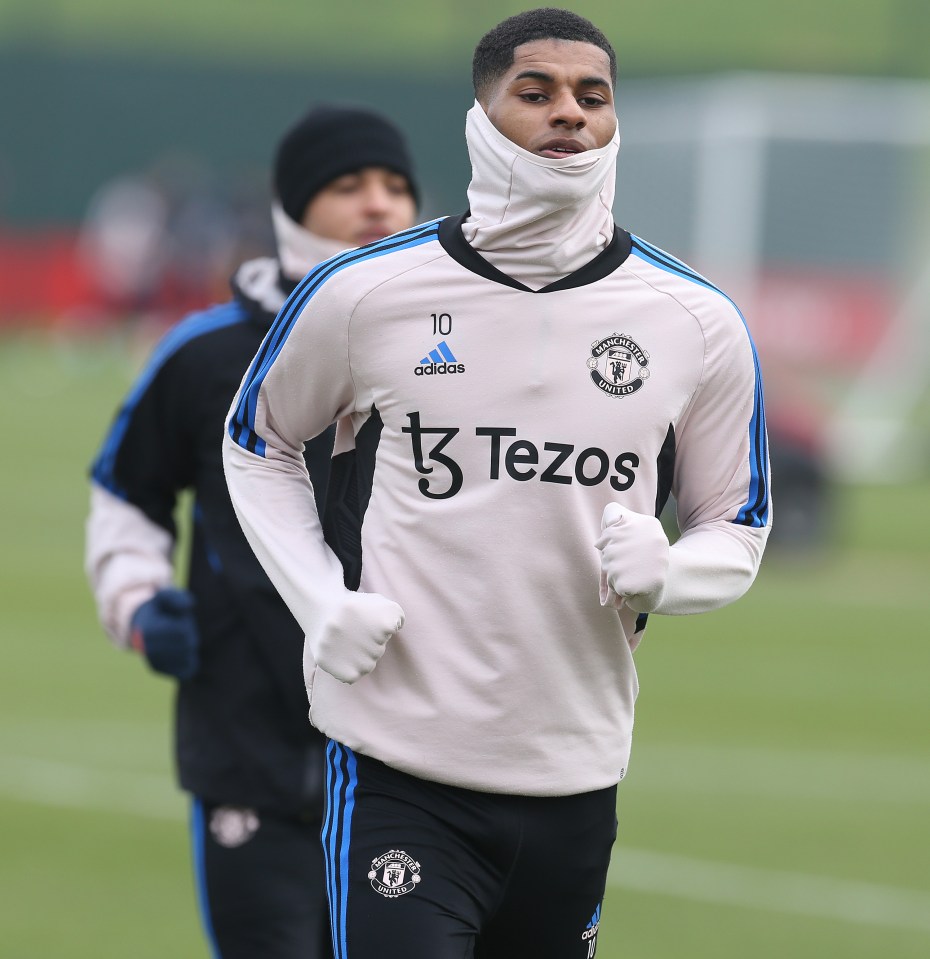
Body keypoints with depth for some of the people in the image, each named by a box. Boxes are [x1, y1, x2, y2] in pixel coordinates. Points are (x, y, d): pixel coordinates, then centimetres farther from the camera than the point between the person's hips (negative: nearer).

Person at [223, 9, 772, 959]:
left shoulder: (697, 324, 3)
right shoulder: (362, 294, -2)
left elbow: (736, 528, 13)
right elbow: (256, 440, 15)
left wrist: (664, 573, -11)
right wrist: (319, 601, -1)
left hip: (575, 773, 3)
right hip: (398, 772, -3)